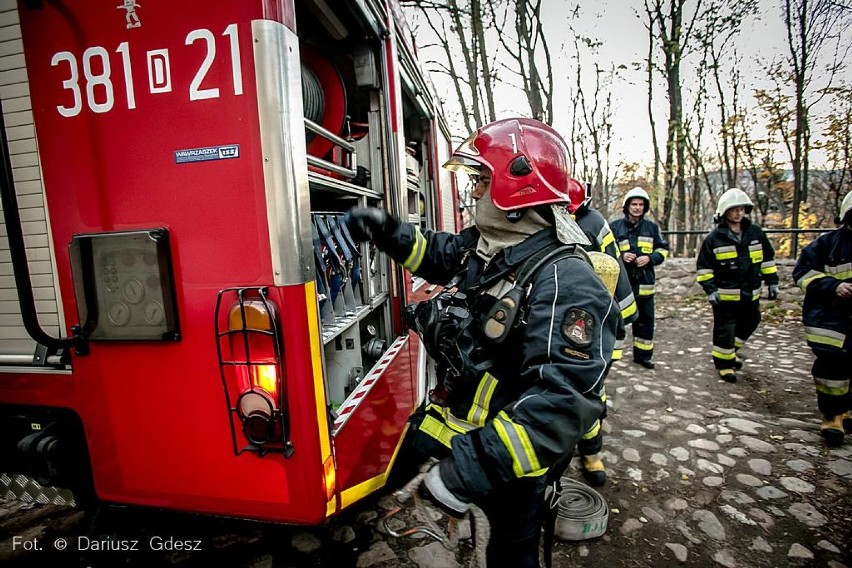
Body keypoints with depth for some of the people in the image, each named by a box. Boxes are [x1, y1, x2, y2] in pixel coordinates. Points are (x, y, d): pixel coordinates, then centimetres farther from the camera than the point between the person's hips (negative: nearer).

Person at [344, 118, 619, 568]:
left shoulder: (565, 281, -29)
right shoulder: (483, 246, -3)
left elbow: (561, 403, -34)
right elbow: (438, 255, 20)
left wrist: (471, 468, -34)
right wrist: (389, 233, 5)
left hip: (506, 461, -6)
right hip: (449, 426, 7)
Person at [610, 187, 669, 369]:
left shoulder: (652, 227, 9)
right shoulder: (615, 227, 0)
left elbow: (663, 249, 13)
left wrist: (650, 258, -6)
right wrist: (621, 256, -15)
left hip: (644, 282, 4)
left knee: (645, 320, 12)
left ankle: (643, 355, 26)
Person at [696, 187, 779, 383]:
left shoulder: (755, 233, 4)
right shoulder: (714, 238, -9)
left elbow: (767, 258, 14)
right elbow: (703, 266, -7)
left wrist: (772, 282, 11)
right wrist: (710, 290, -13)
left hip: (750, 293, 5)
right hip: (725, 295, -5)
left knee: (748, 325, 19)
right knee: (725, 330, 1)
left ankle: (731, 352, 41)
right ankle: (724, 363, 15)